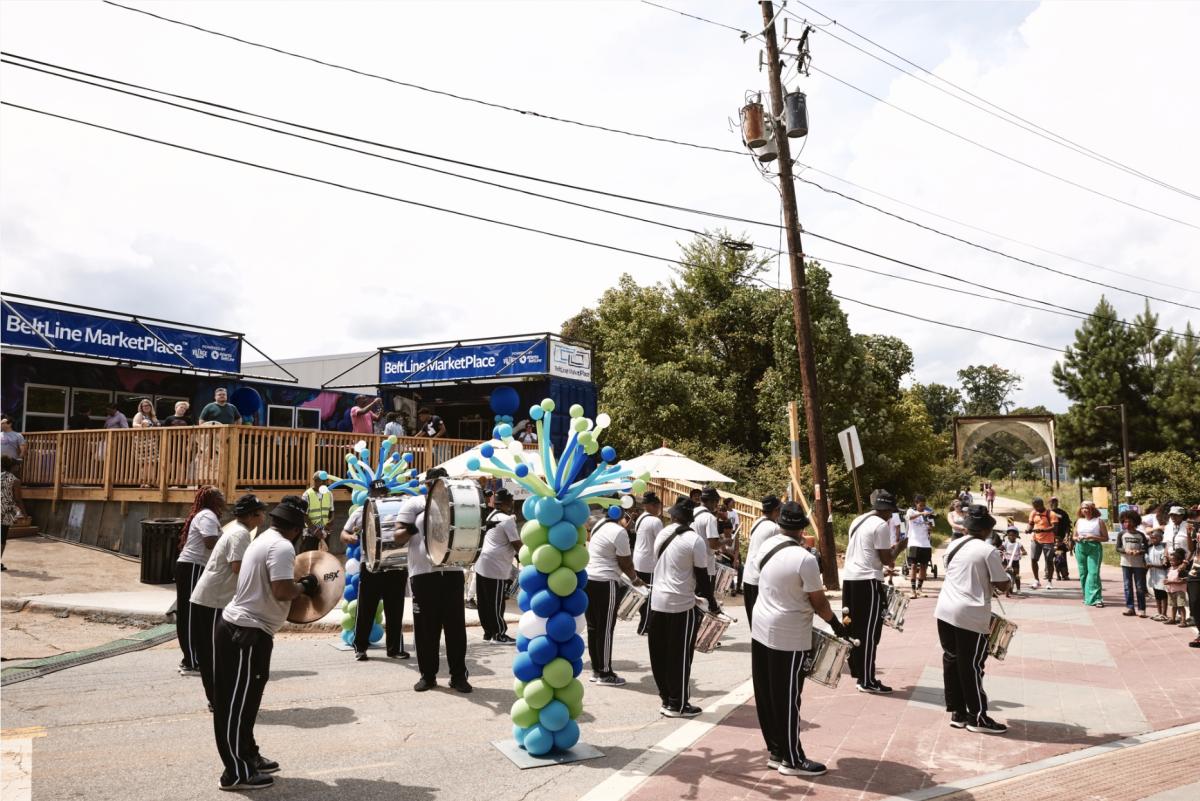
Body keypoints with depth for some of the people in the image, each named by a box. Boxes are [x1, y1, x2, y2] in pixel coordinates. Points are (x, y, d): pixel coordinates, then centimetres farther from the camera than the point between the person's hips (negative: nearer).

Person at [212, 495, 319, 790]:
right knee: (237, 702, -1)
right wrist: (305, 586, -10)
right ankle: (237, 772, 7)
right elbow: (281, 590, -27)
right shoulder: (282, 547, -18)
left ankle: (248, 756, 31)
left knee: (244, 699, 19)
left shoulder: (264, 539, 14)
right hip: (247, 632, -10)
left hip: (240, 626, 10)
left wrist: (297, 583, 12)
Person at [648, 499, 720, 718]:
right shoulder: (694, 540, -11)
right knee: (679, 655, 3)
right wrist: (712, 602, 3)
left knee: (661, 654, 12)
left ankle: (666, 698, 22)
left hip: (657, 600, 6)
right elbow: (702, 576, -10)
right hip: (681, 604, -6)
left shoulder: (661, 534, 7)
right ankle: (677, 705, 10)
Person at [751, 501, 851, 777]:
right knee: (787, 699, 4)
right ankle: (792, 759, 16)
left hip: (761, 629, 7)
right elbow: (819, 603, -13)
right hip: (790, 638, -7)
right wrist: (837, 625, 2)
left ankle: (775, 751, 26)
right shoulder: (805, 559, -20)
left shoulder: (766, 547, 0)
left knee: (766, 695, 13)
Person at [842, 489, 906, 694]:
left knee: (854, 628, 14)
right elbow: (886, 559, -10)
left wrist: (889, 550, 25)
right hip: (868, 581, -9)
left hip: (849, 577, 9)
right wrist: (899, 547, 6)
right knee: (869, 632, -2)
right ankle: (867, 681, 1)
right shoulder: (881, 526, -11)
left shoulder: (858, 521, 16)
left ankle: (858, 671, 23)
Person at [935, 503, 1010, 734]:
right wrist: (994, 583, 12)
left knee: (951, 661, 12)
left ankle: (956, 712, 20)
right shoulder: (988, 551, -9)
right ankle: (977, 717, 11)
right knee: (972, 666, 2)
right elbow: (1003, 586, -8)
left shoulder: (953, 546, 10)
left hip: (945, 611, 6)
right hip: (971, 616, -6)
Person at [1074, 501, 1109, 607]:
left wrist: (1093, 537, -14)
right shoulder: (1079, 521, 14)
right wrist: (1078, 538, -1)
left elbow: (1106, 538, 0)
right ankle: (1087, 597, 17)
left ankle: (1096, 598, -14)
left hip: (1094, 548, -4)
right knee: (1083, 573, 6)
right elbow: (1074, 537, 21)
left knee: (1093, 573, -13)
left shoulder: (1099, 521, 2)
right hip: (1081, 548, 4)